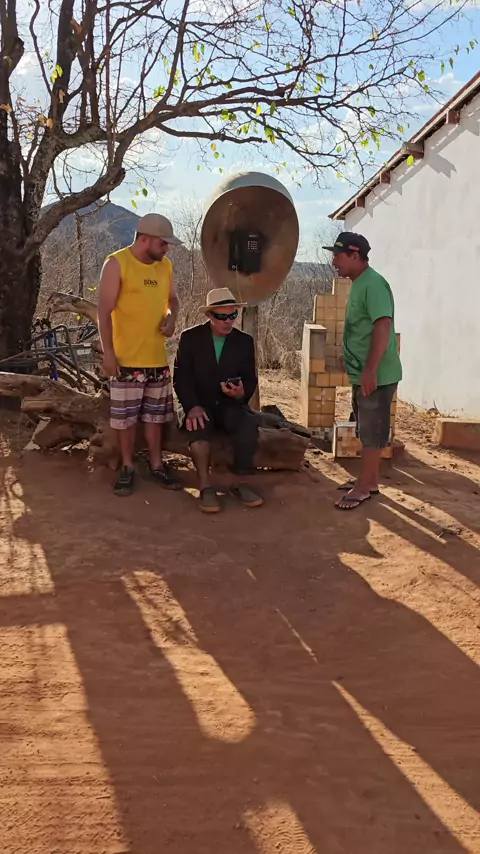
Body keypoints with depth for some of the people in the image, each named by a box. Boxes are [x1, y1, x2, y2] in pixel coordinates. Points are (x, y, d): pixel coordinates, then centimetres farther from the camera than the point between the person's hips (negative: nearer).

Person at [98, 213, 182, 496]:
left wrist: (171, 318, -4)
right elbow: (104, 310, -11)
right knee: (126, 416, 4)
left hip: (158, 357, 5)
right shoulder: (117, 264, -10)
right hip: (127, 357, -5)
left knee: (155, 414, 13)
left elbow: (173, 298, 19)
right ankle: (128, 467, 18)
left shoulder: (165, 265, 6)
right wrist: (108, 351, -15)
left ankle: (157, 464, 25)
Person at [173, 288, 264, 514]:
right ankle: (205, 486, -26)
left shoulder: (245, 341, 4)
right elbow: (181, 378, -6)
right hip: (199, 404, -1)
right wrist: (192, 406, -23)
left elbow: (250, 381, 4)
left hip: (230, 404, 2)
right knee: (199, 425, -35)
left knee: (248, 424, -31)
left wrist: (241, 393, -21)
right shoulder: (190, 338, -1)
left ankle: (240, 482, -17)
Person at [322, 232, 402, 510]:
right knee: (368, 430, 17)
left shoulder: (374, 284, -18)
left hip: (377, 375, -10)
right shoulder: (359, 284, 13)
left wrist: (370, 369, -30)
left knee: (372, 431, 0)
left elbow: (383, 326, -27)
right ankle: (370, 479, 28)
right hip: (363, 373, 10)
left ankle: (365, 486, 9)